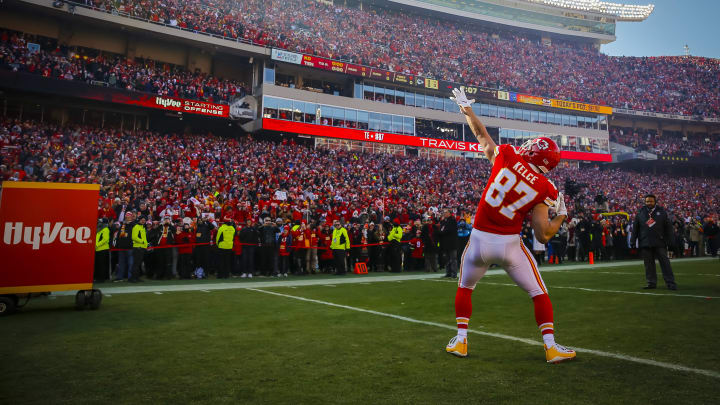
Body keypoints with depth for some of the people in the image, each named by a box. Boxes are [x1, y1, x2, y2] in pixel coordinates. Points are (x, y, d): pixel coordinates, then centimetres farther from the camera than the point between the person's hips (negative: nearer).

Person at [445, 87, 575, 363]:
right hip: (509, 244, -1)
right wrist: (561, 215, 12)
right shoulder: (544, 189, -6)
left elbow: (482, 135, 12)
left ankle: (460, 340, 22)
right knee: (539, 293, 17)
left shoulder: (506, 156, -6)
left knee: (465, 288, 24)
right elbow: (543, 236, -7)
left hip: (480, 239, 2)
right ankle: (551, 347, 15)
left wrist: (466, 107, 29)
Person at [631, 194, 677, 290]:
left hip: (660, 243, -1)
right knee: (649, 264, 5)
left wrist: (669, 241, 0)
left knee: (665, 262, -2)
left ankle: (670, 282, 1)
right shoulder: (640, 213, 9)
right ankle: (651, 282, 12)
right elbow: (635, 228, 10)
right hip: (645, 243, 1)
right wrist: (633, 242, 5)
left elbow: (668, 227, 6)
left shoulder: (662, 212, 6)